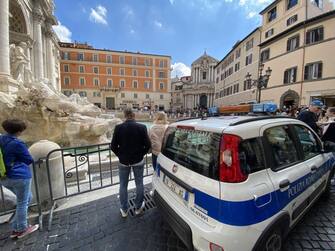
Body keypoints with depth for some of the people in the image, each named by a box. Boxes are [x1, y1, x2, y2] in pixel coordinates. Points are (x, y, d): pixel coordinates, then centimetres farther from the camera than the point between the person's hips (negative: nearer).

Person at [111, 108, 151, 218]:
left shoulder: (118, 127, -11)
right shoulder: (142, 127, -12)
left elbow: (113, 146, -8)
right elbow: (147, 145, -11)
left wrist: (120, 155, 7)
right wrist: (141, 154, 5)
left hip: (123, 161, 1)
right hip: (138, 161, 0)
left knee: (123, 185, 18)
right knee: (139, 184, 17)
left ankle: (124, 210, 32)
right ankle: (138, 207, 34)